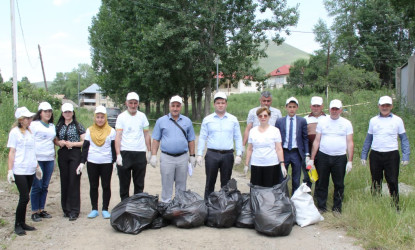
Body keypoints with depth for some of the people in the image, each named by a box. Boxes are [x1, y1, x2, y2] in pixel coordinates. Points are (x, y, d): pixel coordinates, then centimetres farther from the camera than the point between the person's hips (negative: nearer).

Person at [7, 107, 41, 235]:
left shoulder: (29, 132, 13)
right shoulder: (15, 132, -5)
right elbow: (12, 152, -7)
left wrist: (37, 167, 22)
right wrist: (10, 170, -12)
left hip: (30, 170, 6)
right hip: (19, 171, -6)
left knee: (25, 198, 10)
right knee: (24, 198, -7)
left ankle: (22, 223, 19)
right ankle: (17, 225, 6)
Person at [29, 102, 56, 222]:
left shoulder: (52, 126, 16)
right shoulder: (34, 125, -1)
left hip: (50, 159, 5)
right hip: (37, 159, -5)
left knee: (45, 186, 9)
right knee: (37, 186, -3)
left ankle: (41, 209, 18)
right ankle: (34, 212, 7)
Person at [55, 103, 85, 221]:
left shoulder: (78, 126, 1)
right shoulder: (59, 126, 13)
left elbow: (84, 142, -2)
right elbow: (55, 140, 19)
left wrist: (72, 144, -14)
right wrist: (59, 142, -2)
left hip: (75, 154, -4)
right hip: (62, 155, 4)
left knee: (74, 182, -6)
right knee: (64, 182, 7)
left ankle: (74, 211, -2)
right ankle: (66, 209, 19)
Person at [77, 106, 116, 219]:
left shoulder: (111, 131, 4)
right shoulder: (89, 130, 8)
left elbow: (114, 148, 5)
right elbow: (85, 147, 8)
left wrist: (115, 162, -2)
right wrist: (82, 162, 1)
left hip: (107, 162, -1)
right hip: (92, 162, 1)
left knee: (106, 186, 2)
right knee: (93, 186, 6)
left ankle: (105, 209, 12)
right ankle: (94, 209, 16)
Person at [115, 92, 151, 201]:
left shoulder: (142, 116, 9)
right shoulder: (121, 117, 1)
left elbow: (146, 135, 12)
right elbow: (118, 136, -5)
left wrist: (149, 151, 6)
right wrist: (118, 154, -14)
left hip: (140, 153, 2)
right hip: (125, 153, -2)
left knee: (139, 184, 9)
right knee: (124, 183, 5)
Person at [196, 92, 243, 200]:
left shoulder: (233, 120, 8)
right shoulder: (207, 119, 6)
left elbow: (238, 138, 7)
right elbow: (202, 138, 5)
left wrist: (239, 154, -2)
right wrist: (199, 154, -2)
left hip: (227, 155, 1)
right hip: (211, 155, 0)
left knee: (226, 183, 8)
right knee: (210, 182, 4)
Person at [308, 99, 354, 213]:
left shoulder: (346, 123, 6)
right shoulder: (322, 122, 7)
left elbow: (350, 143, 4)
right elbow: (316, 141, 7)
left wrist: (350, 161, -3)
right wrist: (312, 159, 3)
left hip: (340, 157, 0)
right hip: (323, 156, 1)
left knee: (339, 184, 6)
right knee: (321, 183, 5)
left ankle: (337, 208, 19)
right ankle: (321, 207, 17)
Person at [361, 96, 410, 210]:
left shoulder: (397, 120, 3)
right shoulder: (373, 120, 8)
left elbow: (404, 139, 5)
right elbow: (368, 139, 13)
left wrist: (405, 156, -4)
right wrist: (363, 155, 10)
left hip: (392, 155, -2)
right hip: (375, 155, 2)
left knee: (392, 182, -2)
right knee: (376, 182, 10)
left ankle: (396, 206, 11)